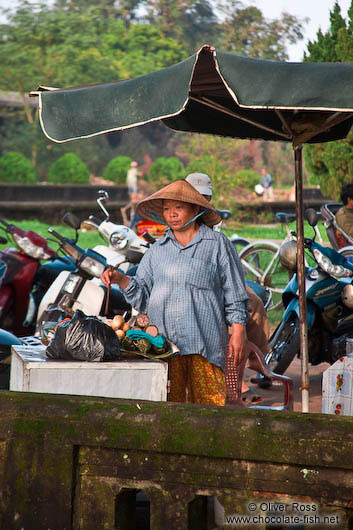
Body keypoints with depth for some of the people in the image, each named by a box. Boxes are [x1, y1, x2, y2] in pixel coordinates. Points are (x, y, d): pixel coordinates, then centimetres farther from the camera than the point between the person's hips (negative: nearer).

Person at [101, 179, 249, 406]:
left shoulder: (218, 244, 8)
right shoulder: (157, 250, 18)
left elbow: (235, 296, 7)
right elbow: (142, 295, 14)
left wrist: (238, 333, -1)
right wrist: (120, 279, -2)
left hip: (205, 344, -3)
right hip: (163, 343, 3)